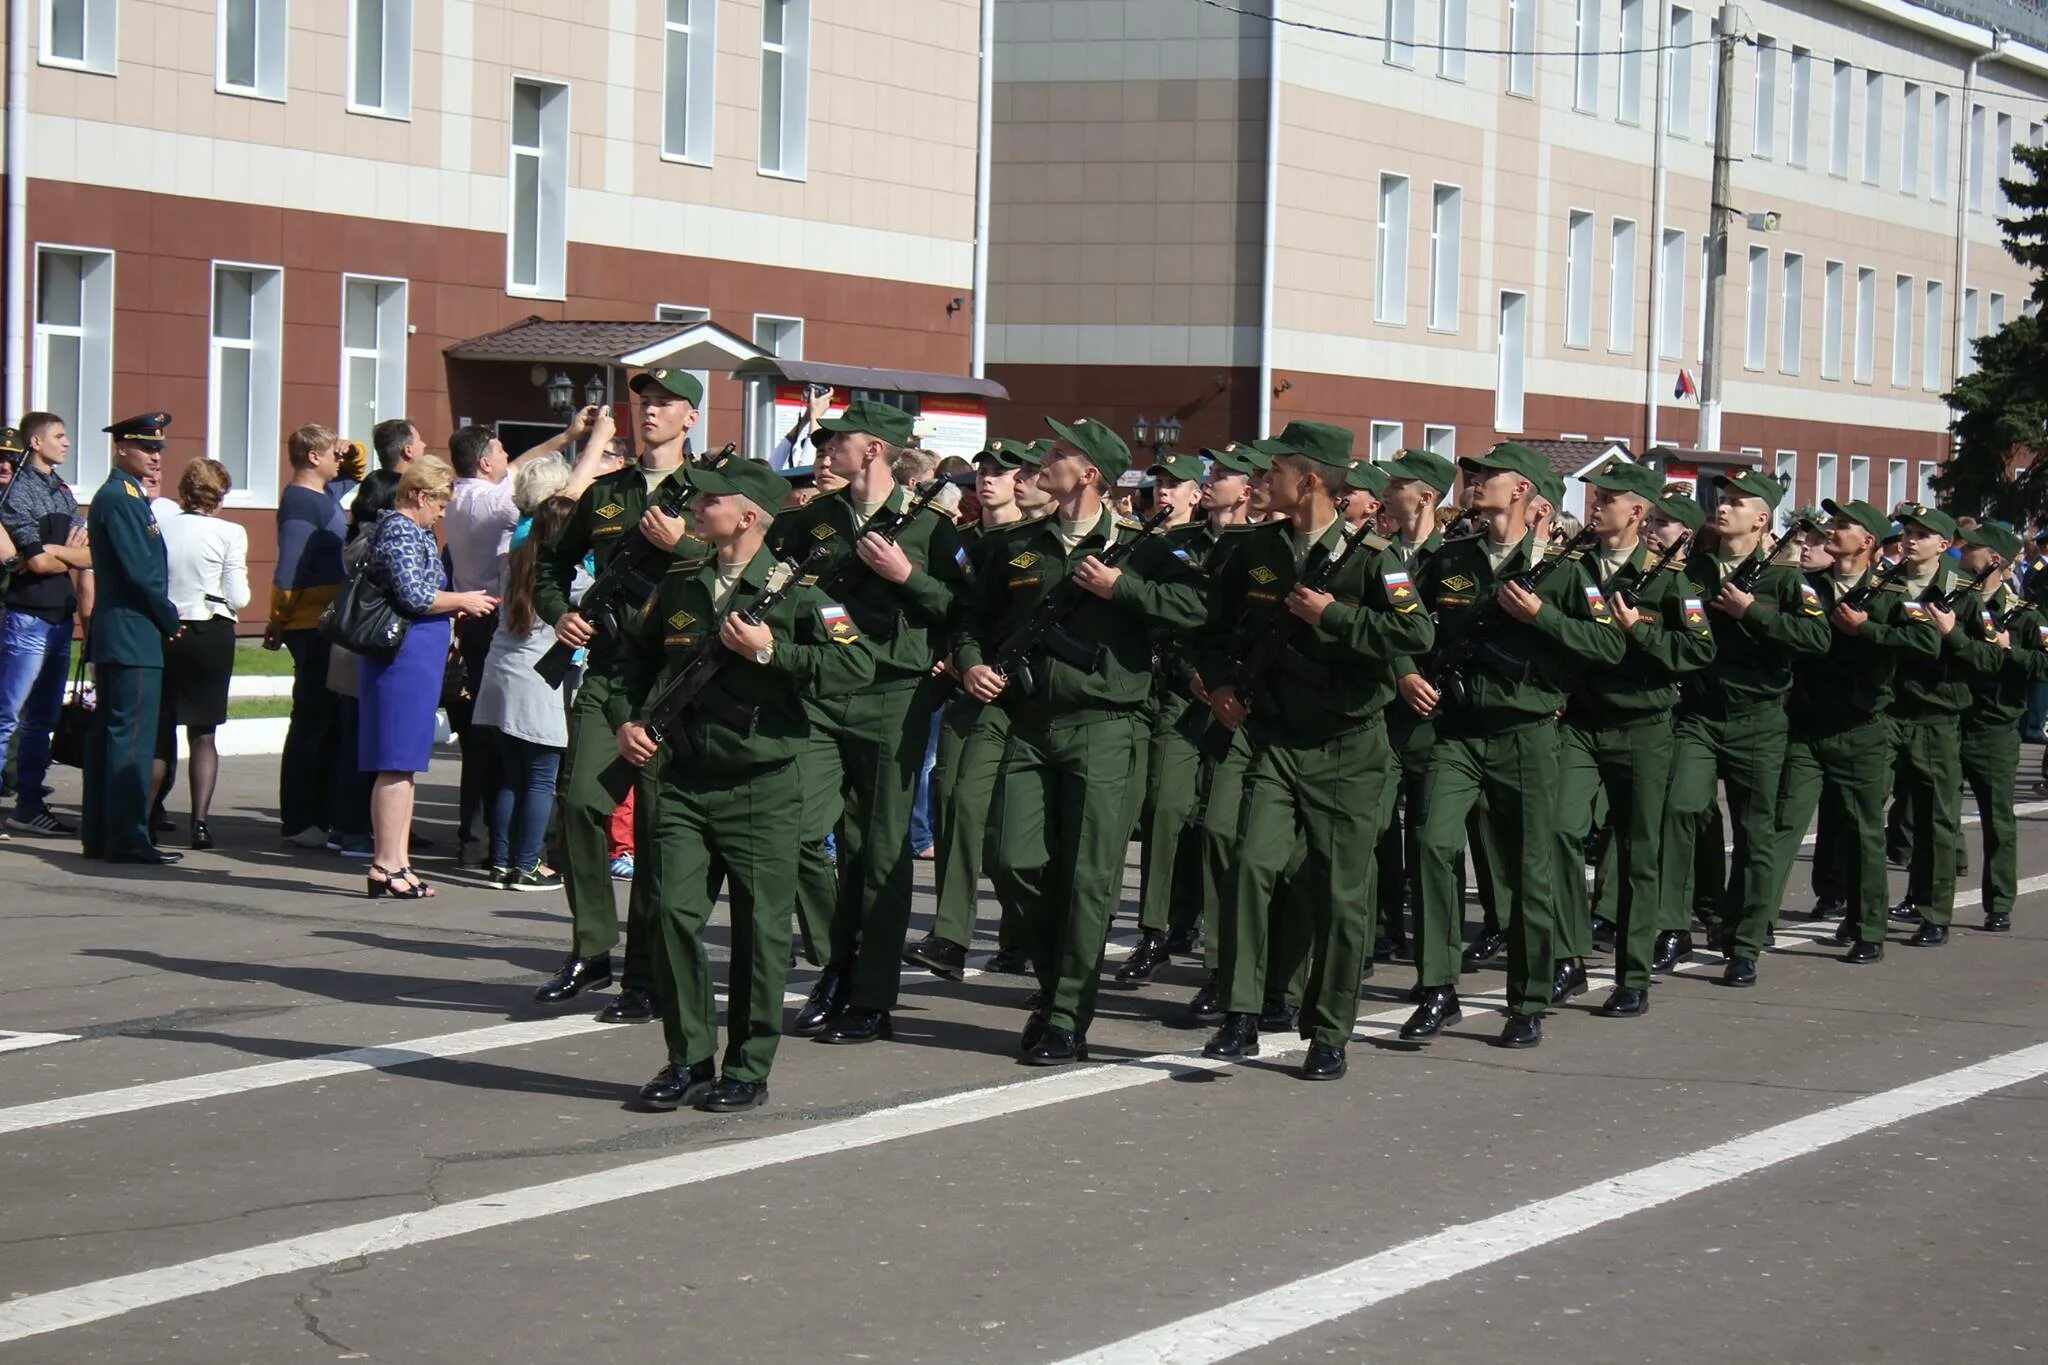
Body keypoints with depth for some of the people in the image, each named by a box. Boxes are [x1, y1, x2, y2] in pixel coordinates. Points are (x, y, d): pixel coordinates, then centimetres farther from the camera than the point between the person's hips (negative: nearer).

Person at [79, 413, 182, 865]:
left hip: (113, 637, 11)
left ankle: (98, 834, 16)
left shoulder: (121, 496, 18)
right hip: (133, 635, -11)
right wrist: (170, 620, -7)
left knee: (106, 734, 11)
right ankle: (128, 839, -9)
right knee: (131, 736, -9)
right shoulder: (120, 498, -14)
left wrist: (164, 618, 11)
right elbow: (140, 571, -19)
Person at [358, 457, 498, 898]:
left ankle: (396, 862, 14)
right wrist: (462, 601, -9)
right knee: (397, 763, -8)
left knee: (403, 763, 11)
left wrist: (454, 609, 16)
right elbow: (413, 596, -21)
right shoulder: (400, 532, -12)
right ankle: (387, 863, -6)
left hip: (413, 661, 11)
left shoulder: (410, 530, 19)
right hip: (404, 659, -11)